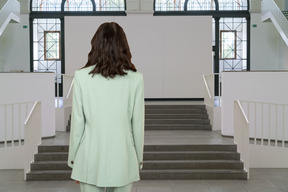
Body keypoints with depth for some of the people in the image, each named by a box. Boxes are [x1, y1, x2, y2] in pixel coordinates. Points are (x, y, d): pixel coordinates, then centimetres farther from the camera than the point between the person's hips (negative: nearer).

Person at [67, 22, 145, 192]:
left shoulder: (82, 77, -7)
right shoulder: (136, 78, -6)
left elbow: (77, 122, -3)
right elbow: (138, 124, -2)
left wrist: (73, 158, 8)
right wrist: (139, 159, 11)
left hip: (91, 158, 0)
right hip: (123, 159, 1)